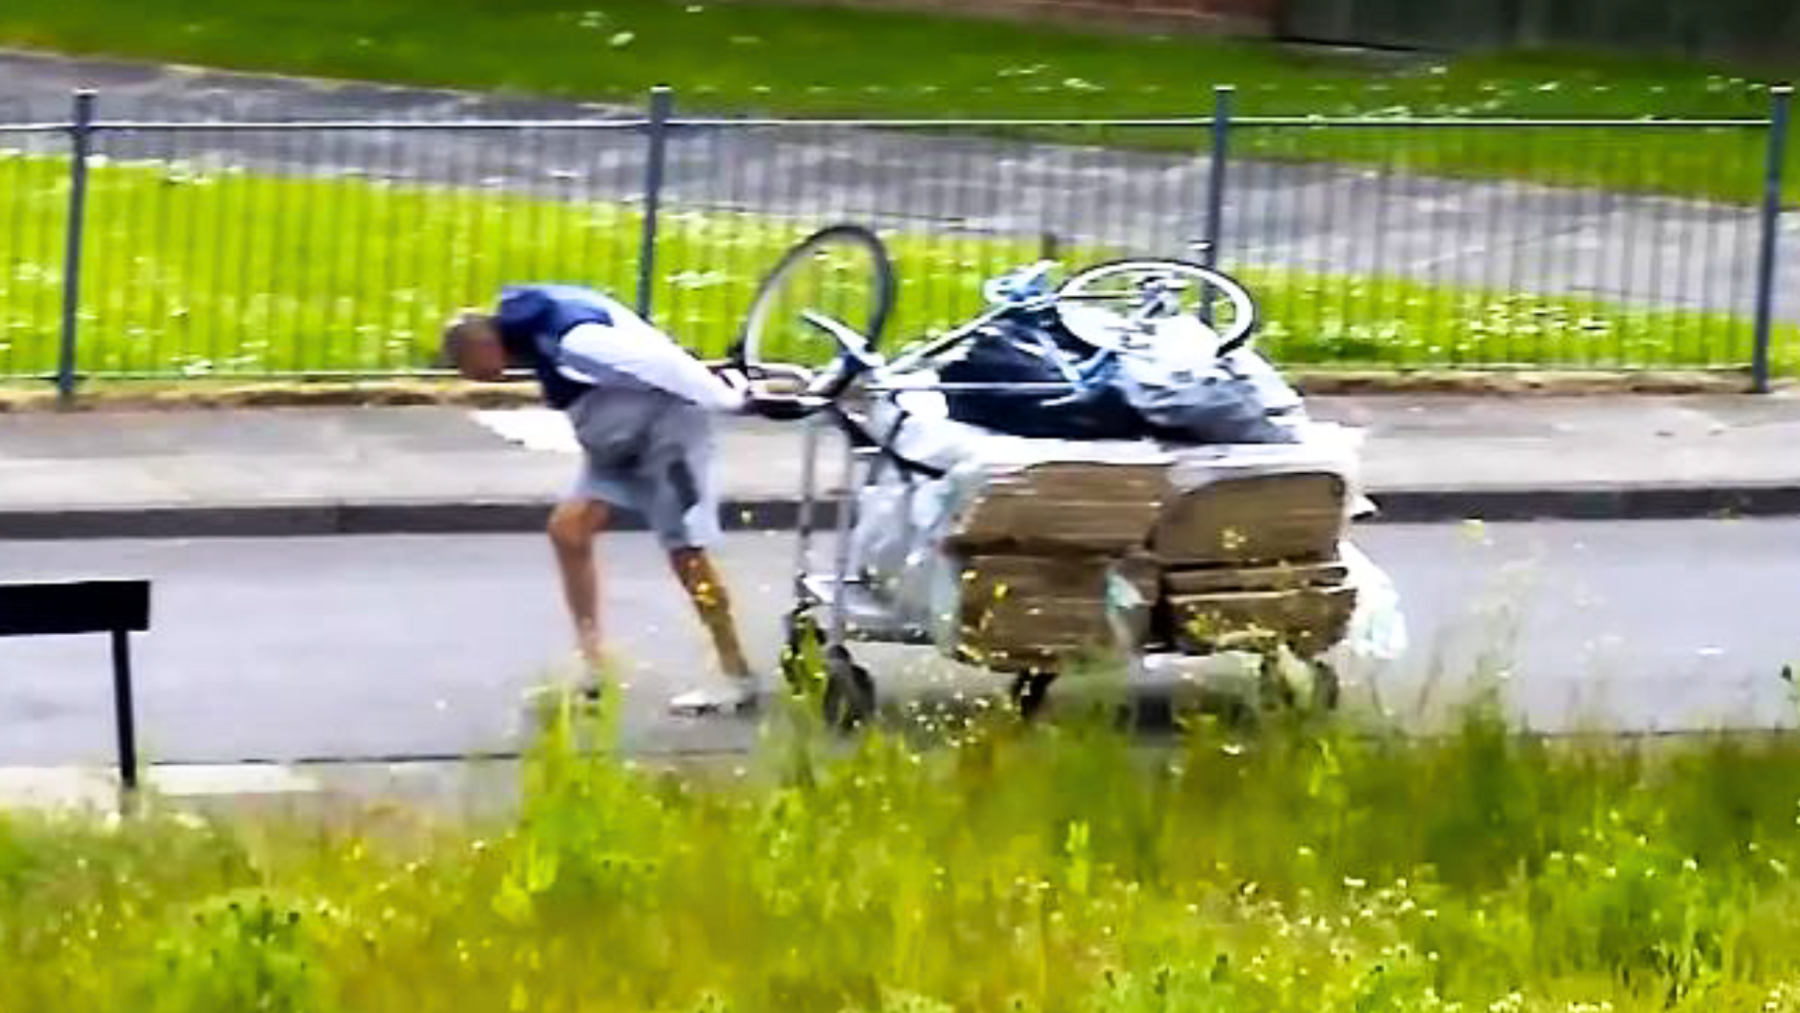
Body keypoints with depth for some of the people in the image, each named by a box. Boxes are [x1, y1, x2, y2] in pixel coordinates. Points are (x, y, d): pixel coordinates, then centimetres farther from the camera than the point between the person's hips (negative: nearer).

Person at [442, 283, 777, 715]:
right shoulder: (534, 328, 4)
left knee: (685, 551, -6)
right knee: (568, 527, 0)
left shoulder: (568, 337, -28)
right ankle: (592, 668, 5)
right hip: (620, 439, 9)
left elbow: (660, 361, -27)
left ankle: (738, 678, 5)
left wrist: (729, 400, -21)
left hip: (668, 424, -9)